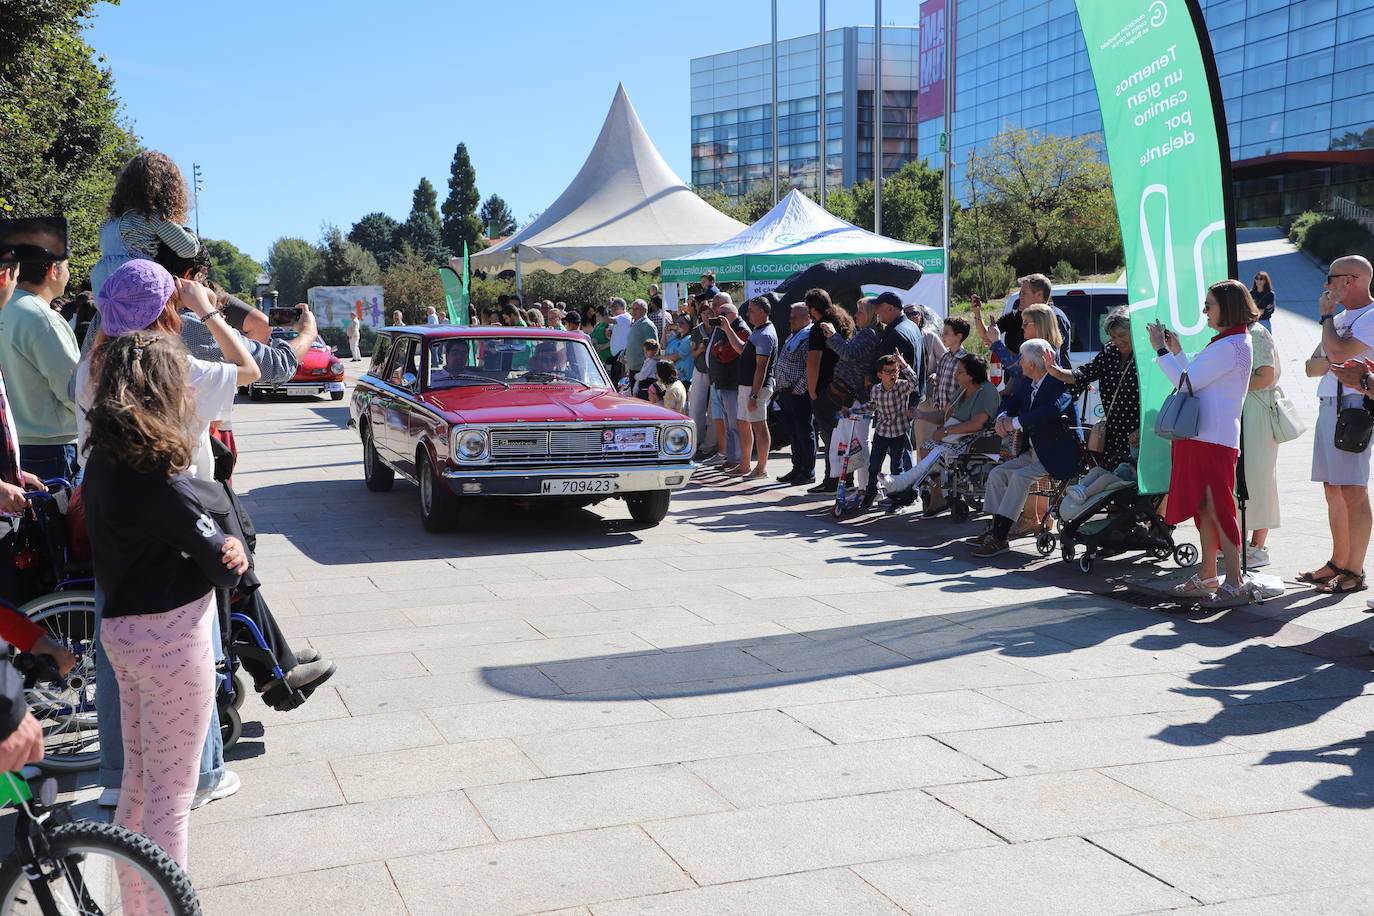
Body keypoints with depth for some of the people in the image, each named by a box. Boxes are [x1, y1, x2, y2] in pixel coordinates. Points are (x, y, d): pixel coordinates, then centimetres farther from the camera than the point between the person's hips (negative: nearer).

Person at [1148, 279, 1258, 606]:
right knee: (1204, 507, 14)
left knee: (1217, 508, -8)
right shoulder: (1231, 341, 19)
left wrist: (1161, 350, -8)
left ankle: (1235, 584, -4)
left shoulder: (1230, 345, -15)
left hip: (1214, 439, -10)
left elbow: (1188, 382, -15)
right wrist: (1176, 350, 20)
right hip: (1202, 436, 10)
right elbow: (1195, 379, 22)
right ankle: (1207, 577, 22)